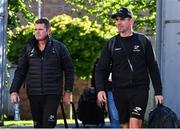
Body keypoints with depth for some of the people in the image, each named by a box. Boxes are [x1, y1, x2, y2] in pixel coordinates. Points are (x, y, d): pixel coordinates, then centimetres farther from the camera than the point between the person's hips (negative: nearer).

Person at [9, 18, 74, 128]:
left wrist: (68, 91, 0)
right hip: (34, 94, 3)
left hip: (52, 94, -3)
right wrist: (14, 91, -2)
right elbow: (20, 71, 8)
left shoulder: (59, 47, 1)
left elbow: (69, 70, 4)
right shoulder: (28, 48, 8)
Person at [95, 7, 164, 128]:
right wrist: (100, 89, -12)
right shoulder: (111, 44, 7)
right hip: (119, 91, 3)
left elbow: (153, 67, 7)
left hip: (139, 90, -3)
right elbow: (101, 69, 5)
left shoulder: (143, 40, 4)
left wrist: (158, 92, 3)